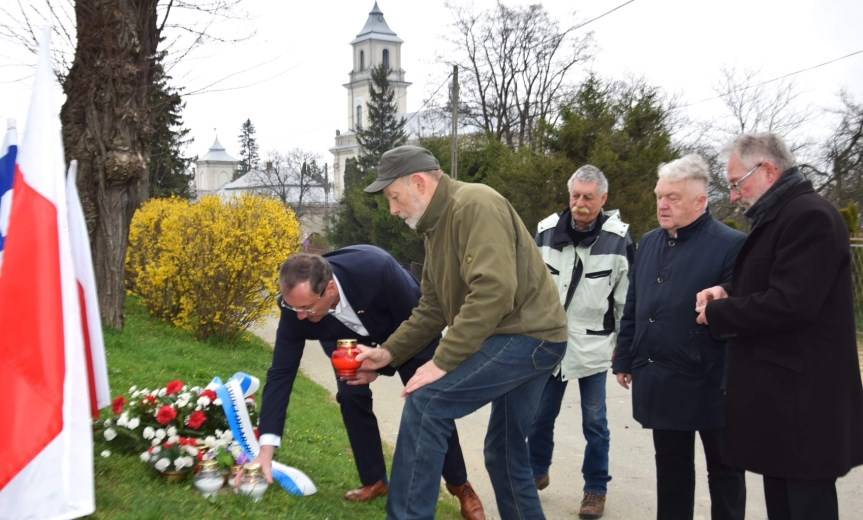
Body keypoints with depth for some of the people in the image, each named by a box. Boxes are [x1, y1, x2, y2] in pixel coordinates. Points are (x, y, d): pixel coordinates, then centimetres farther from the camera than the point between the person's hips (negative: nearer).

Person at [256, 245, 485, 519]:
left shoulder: (377, 269, -45)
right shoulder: (297, 303, -33)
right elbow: (281, 373, -28)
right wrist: (266, 448, -32)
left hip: (410, 328, -3)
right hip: (349, 334, 3)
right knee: (351, 396, -13)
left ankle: (460, 486, 13)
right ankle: (374, 481, 6)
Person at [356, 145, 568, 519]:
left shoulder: (474, 205, -16)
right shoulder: (437, 226, 15)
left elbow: (493, 291, -27)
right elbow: (431, 309, 18)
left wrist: (443, 361, -25)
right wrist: (389, 352, 7)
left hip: (527, 335, -10)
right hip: (520, 338, 10)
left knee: (426, 402, -16)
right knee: (505, 453, 17)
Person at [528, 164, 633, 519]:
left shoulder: (618, 239, -10)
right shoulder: (546, 231, -2)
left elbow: (627, 300, -4)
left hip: (593, 346, -3)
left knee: (594, 422, 4)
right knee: (540, 415, 12)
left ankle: (596, 489, 19)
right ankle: (536, 472, 33)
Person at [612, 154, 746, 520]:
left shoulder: (731, 245, -12)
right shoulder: (648, 243, 10)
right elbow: (632, 309, 15)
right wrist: (625, 360, 14)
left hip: (710, 384, -6)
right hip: (659, 382, 6)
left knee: (723, 468, 10)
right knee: (671, 466, 17)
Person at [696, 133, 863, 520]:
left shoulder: (809, 216, -17)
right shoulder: (778, 218, 16)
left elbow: (790, 304, -26)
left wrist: (716, 313, -13)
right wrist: (727, 292, 4)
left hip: (802, 401, -10)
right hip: (780, 395, 10)